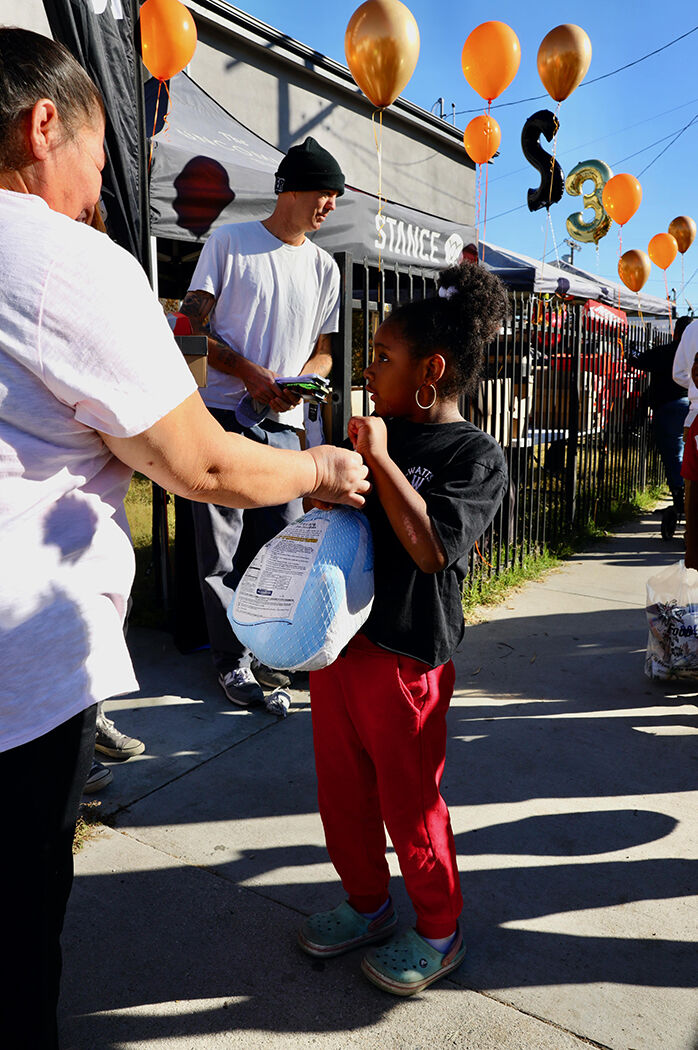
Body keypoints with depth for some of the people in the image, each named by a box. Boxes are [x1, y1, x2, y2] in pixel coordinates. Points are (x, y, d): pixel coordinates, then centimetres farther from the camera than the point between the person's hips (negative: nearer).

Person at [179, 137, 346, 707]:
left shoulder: (324, 267, 16)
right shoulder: (229, 240, 4)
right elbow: (192, 323, -1)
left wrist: (298, 384, -5)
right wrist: (248, 372, -14)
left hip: (283, 425, 4)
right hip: (223, 417, -4)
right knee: (222, 548, -2)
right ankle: (233, 660, 10)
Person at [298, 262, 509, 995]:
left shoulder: (476, 455, -11)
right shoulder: (378, 432, 9)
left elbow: (432, 547, -24)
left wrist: (378, 460, -21)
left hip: (406, 657, -7)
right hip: (338, 635, 7)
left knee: (410, 803, 9)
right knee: (342, 789, 19)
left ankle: (439, 932, 34)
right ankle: (367, 904, 43)